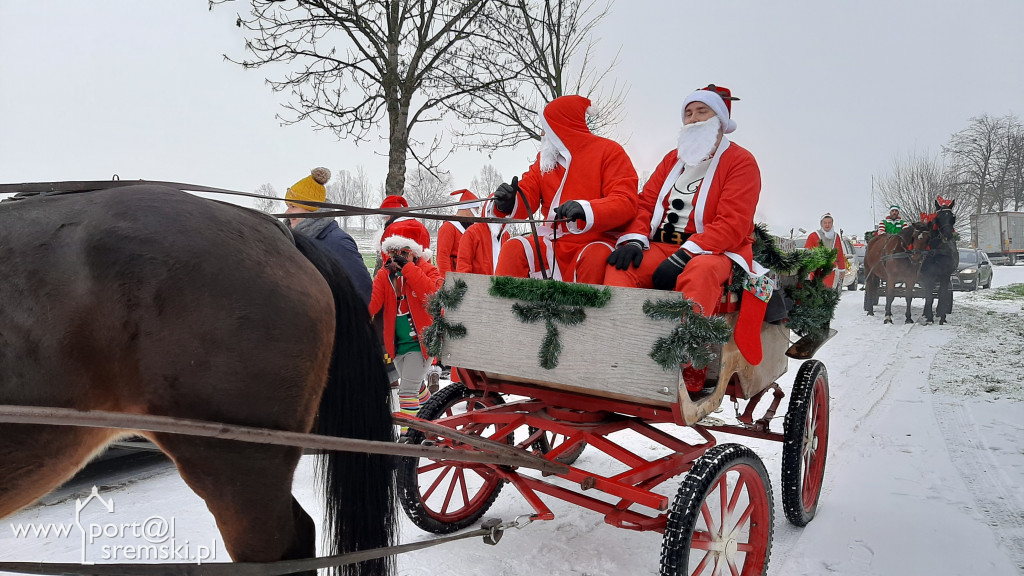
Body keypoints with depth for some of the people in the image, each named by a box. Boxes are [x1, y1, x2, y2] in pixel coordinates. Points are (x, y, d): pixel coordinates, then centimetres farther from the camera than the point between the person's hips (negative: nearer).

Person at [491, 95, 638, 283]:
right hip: (554, 242, 5)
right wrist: (508, 202, -19)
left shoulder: (608, 151, -2)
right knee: (513, 249, -17)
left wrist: (587, 209, -32)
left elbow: (626, 202, -14)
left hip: (597, 241, -4)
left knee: (595, 257, -35)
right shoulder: (544, 159, 15)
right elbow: (526, 197, 6)